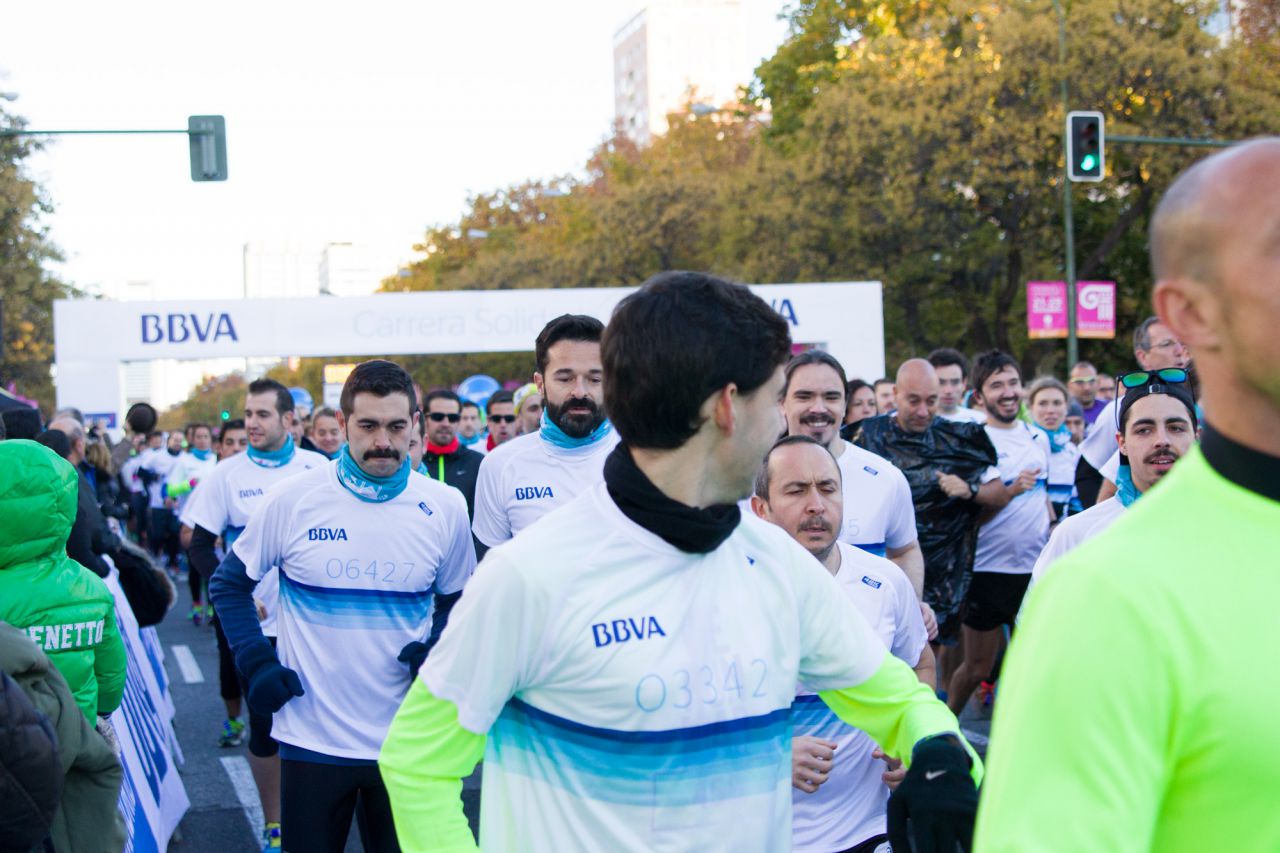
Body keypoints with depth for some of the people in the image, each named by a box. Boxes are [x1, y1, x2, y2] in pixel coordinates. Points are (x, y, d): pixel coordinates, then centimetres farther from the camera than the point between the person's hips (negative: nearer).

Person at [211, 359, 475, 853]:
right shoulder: (292, 501, -6)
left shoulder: (446, 508, -2)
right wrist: (256, 663, -5)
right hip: (312, 739, -1)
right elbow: (229, 584, 6)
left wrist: (437, 653, -7)